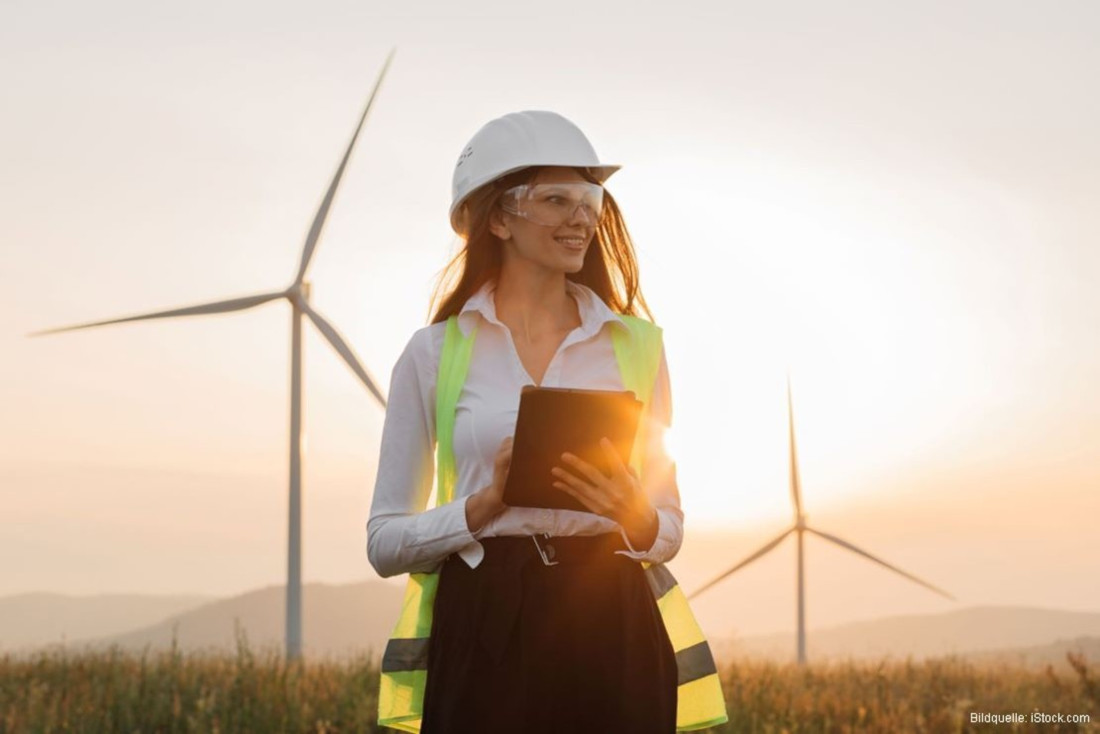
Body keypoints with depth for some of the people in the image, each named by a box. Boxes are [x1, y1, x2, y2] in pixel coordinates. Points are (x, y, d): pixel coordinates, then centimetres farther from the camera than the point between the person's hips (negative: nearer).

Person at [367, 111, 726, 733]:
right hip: (483, 635, -1)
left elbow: (669, 529, 13)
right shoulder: (435, 353, 4)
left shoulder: (637, 345, 9)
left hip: (611, 634, 2)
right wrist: (486, 505, -12)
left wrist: (636, 516, -10)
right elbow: (385, 541, 5)